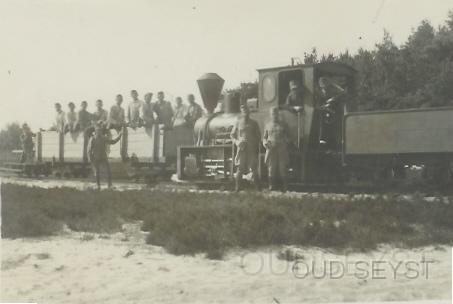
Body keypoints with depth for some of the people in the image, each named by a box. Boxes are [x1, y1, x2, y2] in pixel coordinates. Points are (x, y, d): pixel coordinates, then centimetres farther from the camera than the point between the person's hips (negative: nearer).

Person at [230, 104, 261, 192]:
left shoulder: (254, 123, 10)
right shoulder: (238, 122, 8)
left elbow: (258, 135, 15)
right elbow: (232, 134, 12)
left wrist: (257, 146, 4)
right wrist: (237, 142, -6)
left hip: (252, 148, 1)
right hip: (242, 148, -1)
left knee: (254, 167, 0)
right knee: (240, 167, -4)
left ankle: (257, 186, 7)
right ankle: (237, 187, 0)